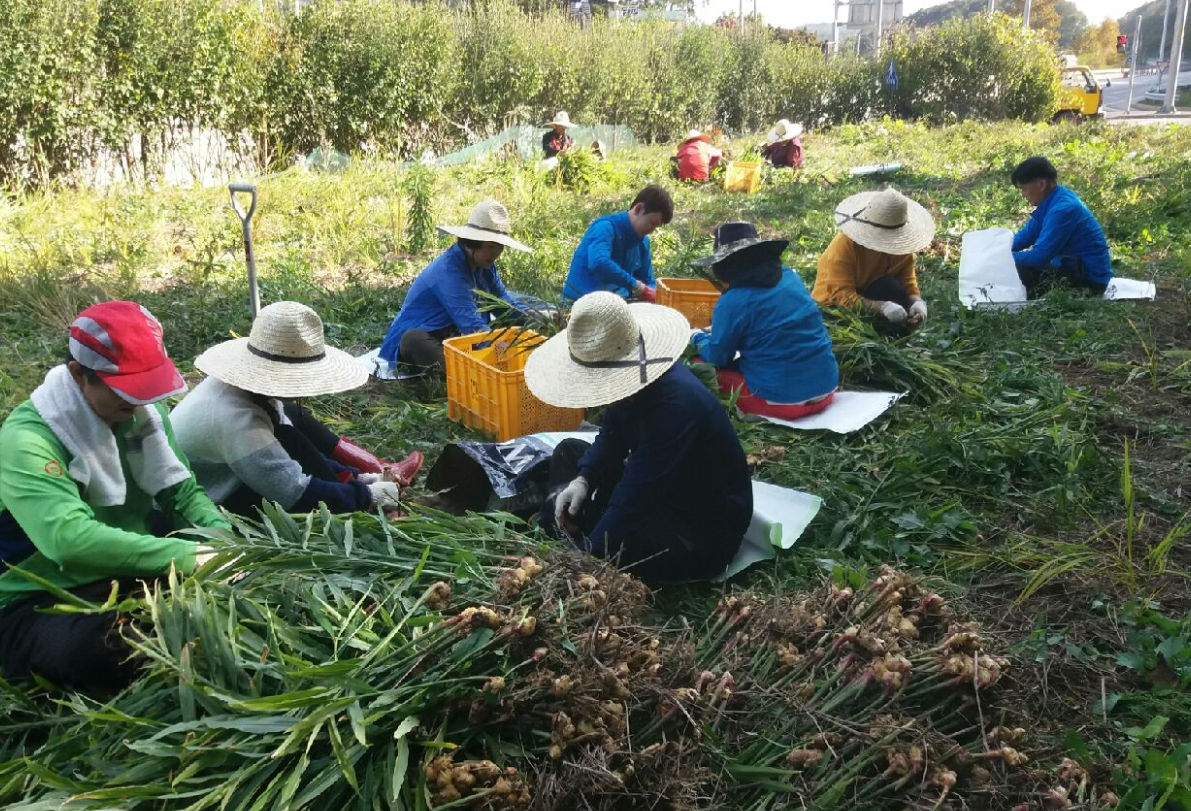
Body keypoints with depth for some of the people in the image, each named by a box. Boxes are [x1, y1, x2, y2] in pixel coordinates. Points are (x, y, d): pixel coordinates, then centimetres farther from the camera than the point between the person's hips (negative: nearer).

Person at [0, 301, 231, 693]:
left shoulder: (143, 412, -2)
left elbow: (183, 492, 1)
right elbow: (72, 540, -38)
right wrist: (189, 557, -39)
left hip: (134, 578, 6)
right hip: (43, 603, -6)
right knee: (97, 651, -39)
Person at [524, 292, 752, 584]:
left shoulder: (674, 404, -34)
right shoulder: (638, 376, -6)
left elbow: (633, 501, -32)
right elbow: (612, 437, 10)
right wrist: (582, 480, -8)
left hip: (704, 533, -9)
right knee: (568, 451, 13)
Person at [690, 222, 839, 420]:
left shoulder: (732, 302, -14)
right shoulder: (790, 277, 6)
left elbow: (718, 357, -1)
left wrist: (697, 337, 20)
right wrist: (719, 329, 28)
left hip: (783, 400, -7)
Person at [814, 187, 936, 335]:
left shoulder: (900, 243, -11)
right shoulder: (844, 246, -27)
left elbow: (908, 284, -10)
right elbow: (843, 296, -34)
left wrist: (917, 302, -34)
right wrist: (882, 307, -47)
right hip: (833, 307, -5)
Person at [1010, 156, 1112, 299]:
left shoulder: (1063, 209, -24)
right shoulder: (1053, 202, 6)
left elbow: (1039, 256, -26)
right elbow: (1024, 237, 14)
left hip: (1089, 279, -10)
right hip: (1076, 268, 10)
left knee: (1020, 271, -21)